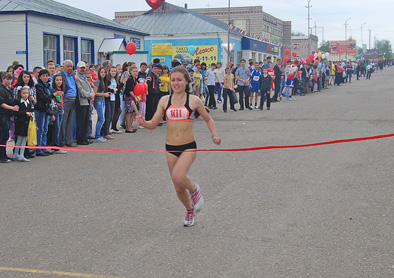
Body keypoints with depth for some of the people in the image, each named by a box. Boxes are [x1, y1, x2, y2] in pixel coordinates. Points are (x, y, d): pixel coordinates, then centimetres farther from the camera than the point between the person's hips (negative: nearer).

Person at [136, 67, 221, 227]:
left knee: (178, 176, -29)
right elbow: (153, 124, 3)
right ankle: (190, 210, 40)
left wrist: (214, 135, -3)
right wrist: (143, 122, -17)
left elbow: (208, 119, 12)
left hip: (188, 147, -3)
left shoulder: (194, 101, -3)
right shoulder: (165, 101, 3)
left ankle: (194, 190, 4)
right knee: (178, 189, 11)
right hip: (171, 148, 3)